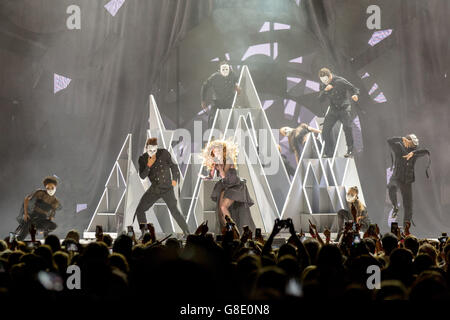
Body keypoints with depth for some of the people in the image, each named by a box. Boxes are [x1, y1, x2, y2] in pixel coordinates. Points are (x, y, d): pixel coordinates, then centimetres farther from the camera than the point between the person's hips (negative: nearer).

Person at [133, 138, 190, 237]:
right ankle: (143, 232, 5)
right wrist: (148, 166, -20)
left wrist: (174, 179, 3)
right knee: (140, 210, -1)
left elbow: (173, 165, 6)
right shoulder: (143, 159, -1)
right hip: (154, 189, 4)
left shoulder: (164, 153, -8)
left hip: (167, 188, -4)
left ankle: (187, 232, 0)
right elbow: (142, 176, -6)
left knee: (174, 211, -11)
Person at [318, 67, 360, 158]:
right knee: (325, 129, -4)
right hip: (333, 110, 5)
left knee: (347, 127, -20)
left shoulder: (340, 81, -14)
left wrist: (355, 95, -33)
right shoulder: (323, 84, 2)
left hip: (344, 108, -5)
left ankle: (350, 150, -7)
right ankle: (328, 152, 6)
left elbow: (355, 89, -10)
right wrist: (325, 90, -22)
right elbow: (320, 98, -3)